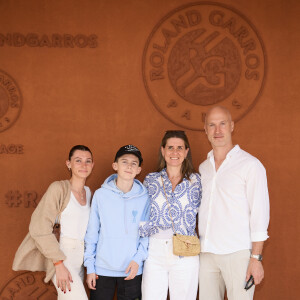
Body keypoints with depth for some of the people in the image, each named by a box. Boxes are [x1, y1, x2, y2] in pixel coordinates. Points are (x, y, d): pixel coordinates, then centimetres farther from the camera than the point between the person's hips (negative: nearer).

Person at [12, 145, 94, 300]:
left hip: (79, 262, 7)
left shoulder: (88, 192, 12)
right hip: (62, 259, -7)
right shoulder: (59, 188, -9)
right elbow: (40, 227, -14)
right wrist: (59, 264, -18)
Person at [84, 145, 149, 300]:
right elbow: (91, 233, 3)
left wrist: (138, 259, -7)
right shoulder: (101, 194, -1)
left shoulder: (144, 197, 0)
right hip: (102, 269, 0)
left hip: (132, 270, 0)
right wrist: (90, 267, 1)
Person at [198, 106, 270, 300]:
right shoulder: (203, 168, 14)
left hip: (237, 254, -5)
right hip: (206, 253, 5)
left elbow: (259, 213, -7)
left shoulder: (250, 165, -4)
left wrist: (256, 258, -11)